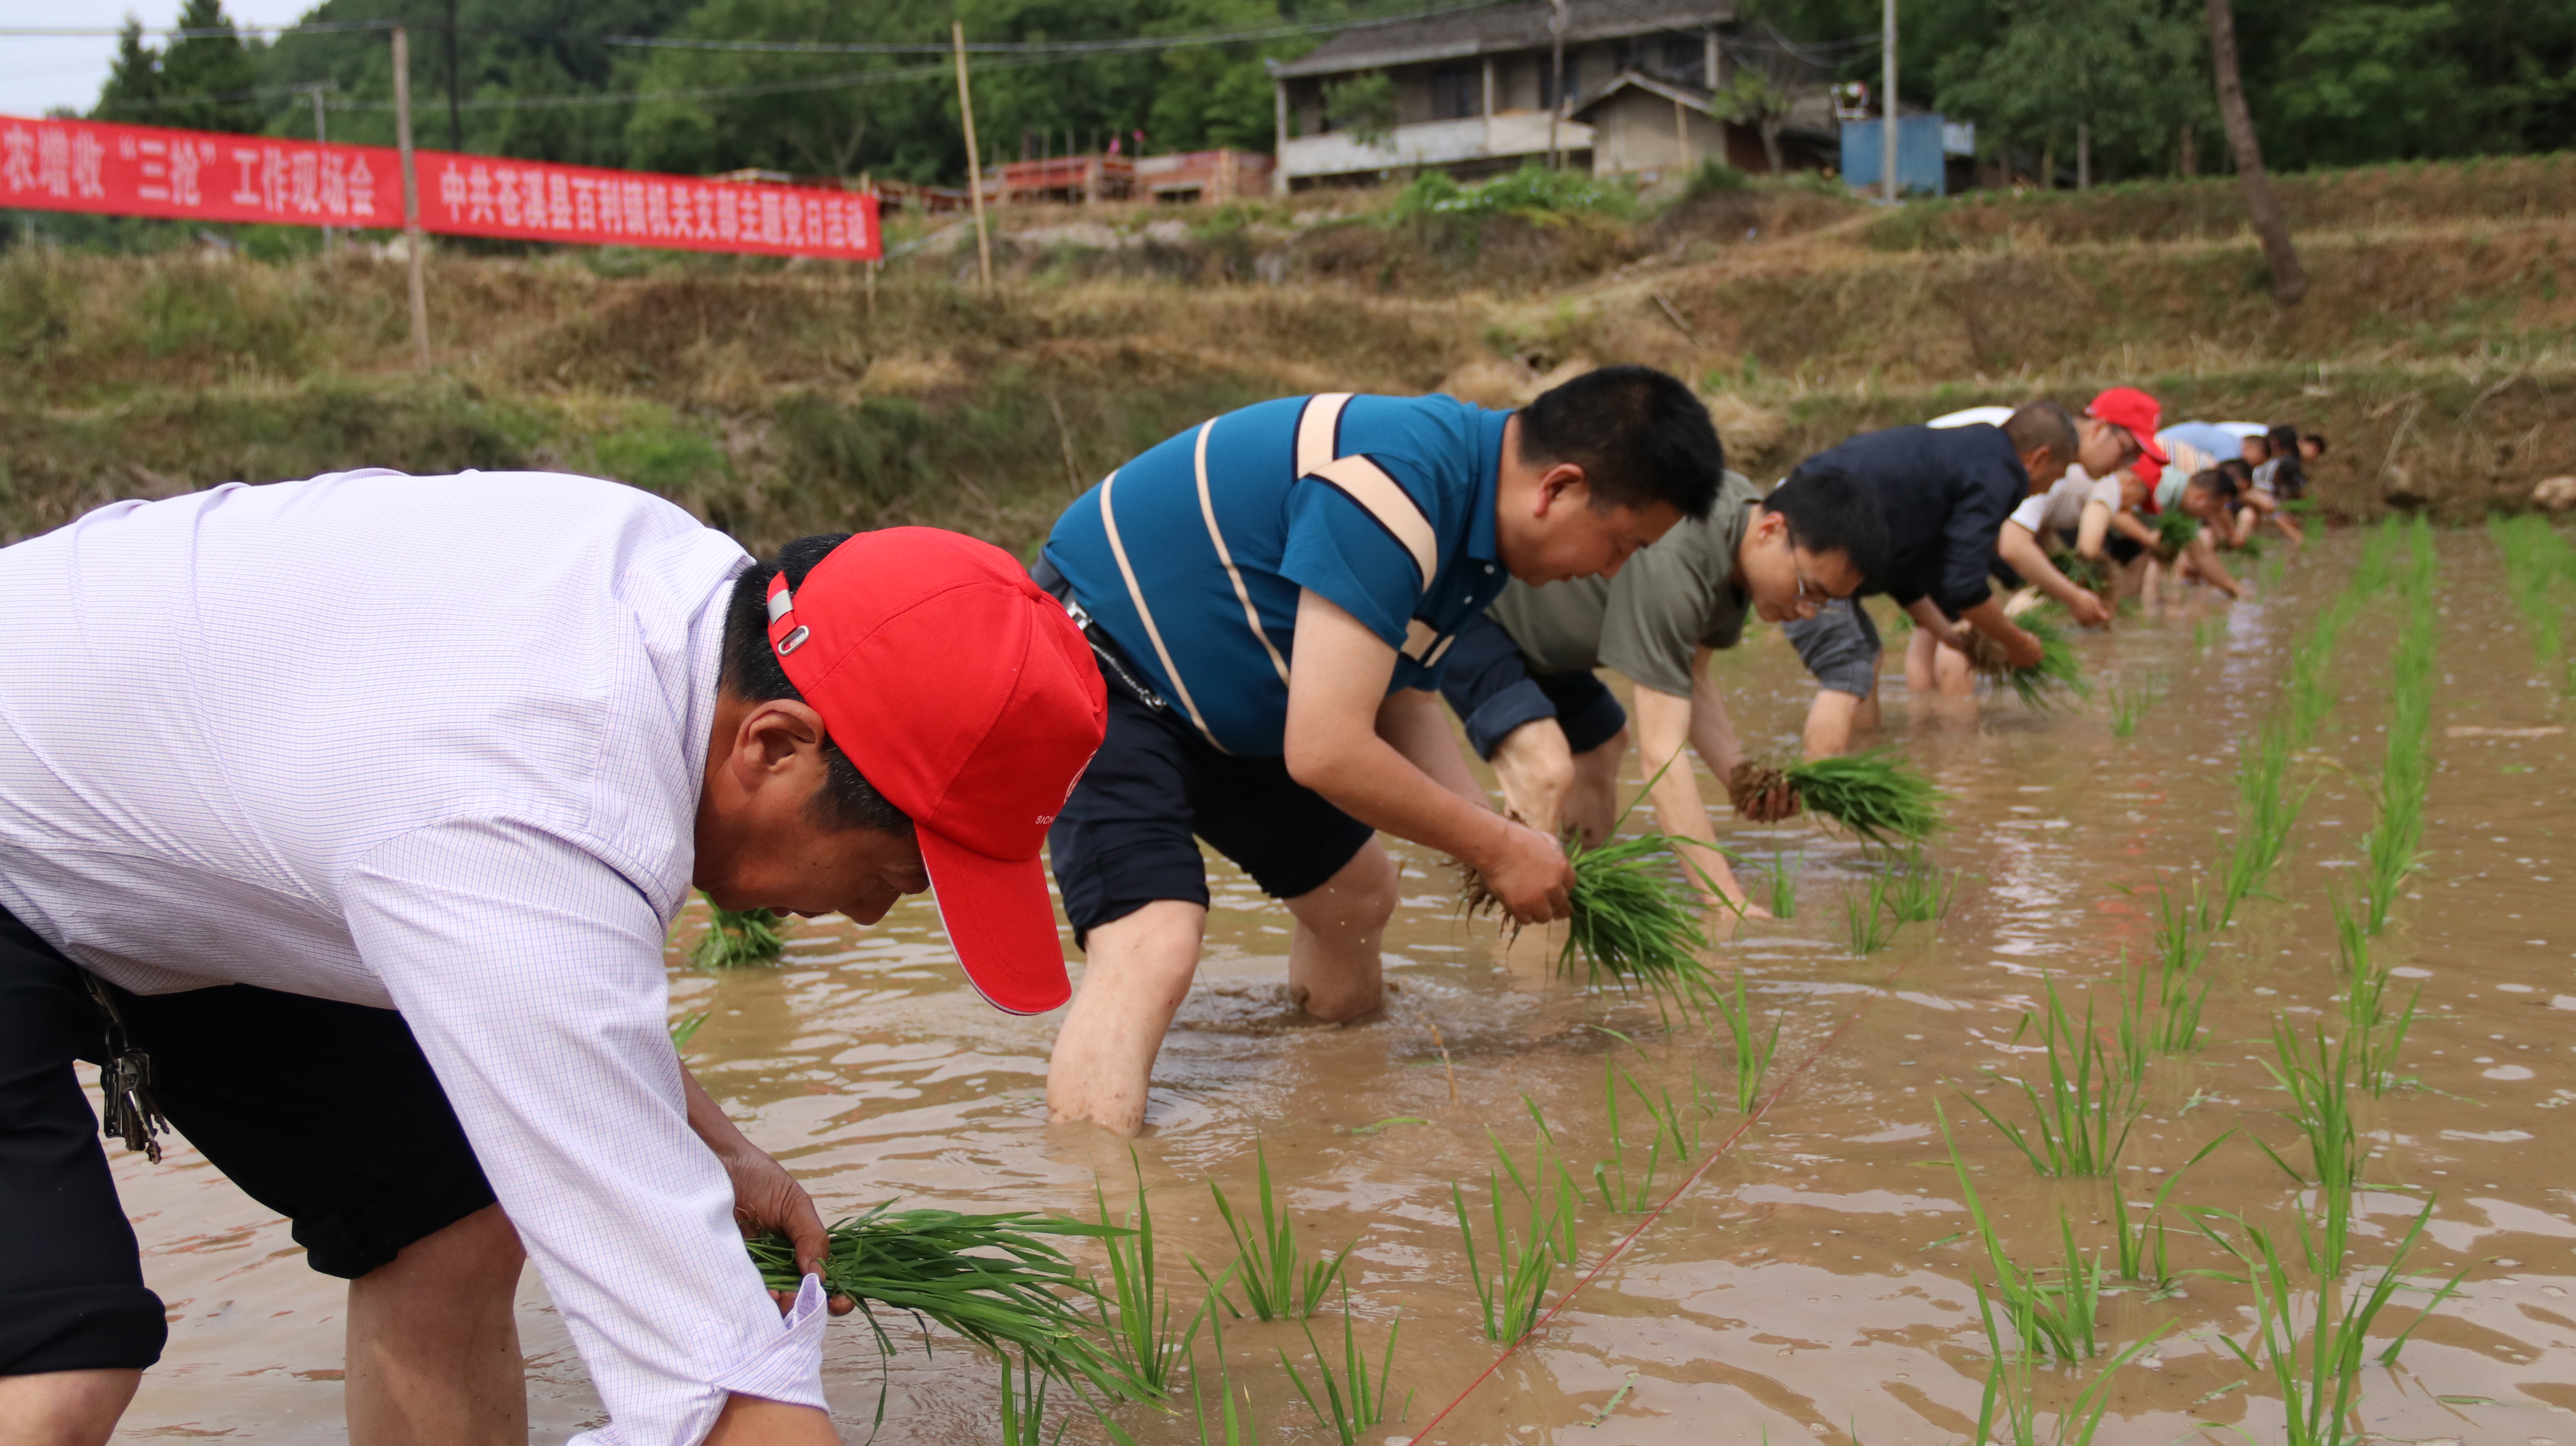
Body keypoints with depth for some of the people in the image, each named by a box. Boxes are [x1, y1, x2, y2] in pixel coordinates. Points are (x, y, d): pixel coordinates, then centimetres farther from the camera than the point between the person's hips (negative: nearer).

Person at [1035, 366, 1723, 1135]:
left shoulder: (1475, 511, -1)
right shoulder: (1395, 488, -33)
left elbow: (1401, 704, 9)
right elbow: (1327, 751, -33)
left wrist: (1504, 843, -5)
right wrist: (1496, 848, -20)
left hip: (1227, 708, 10)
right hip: (1095, 663, -10)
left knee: (1358, 892, 18)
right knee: (1152, 944, -27)